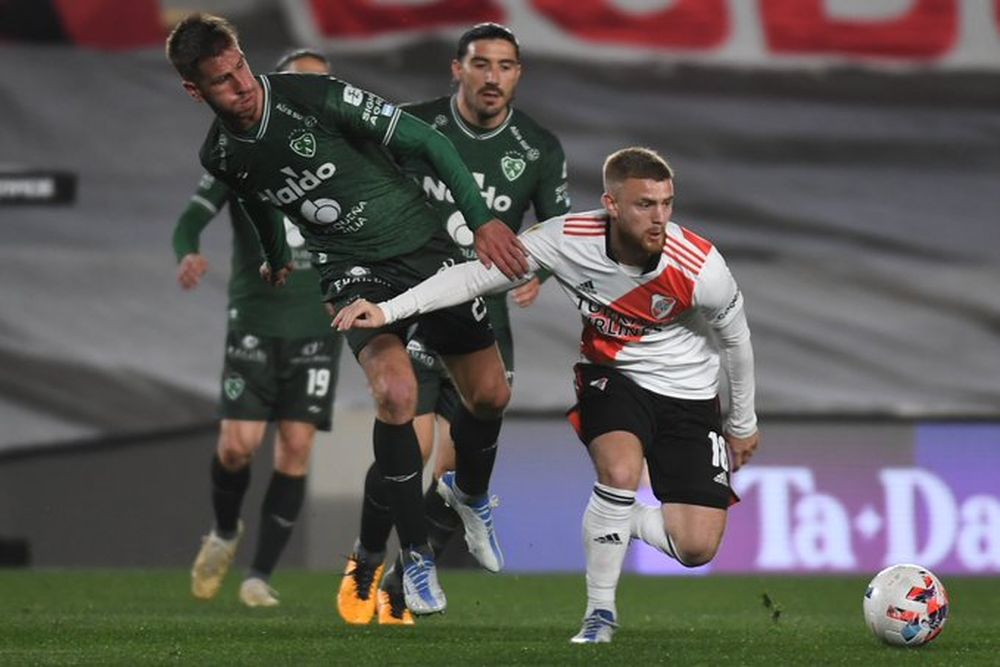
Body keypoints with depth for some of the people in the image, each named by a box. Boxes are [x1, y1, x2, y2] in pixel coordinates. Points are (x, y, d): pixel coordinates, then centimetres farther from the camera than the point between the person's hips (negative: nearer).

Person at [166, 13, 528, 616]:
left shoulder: (316, 97, -20)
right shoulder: (221, 156, -6)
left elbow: (427, 142, -18)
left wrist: (483, 219, -26)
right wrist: (277, 261, 37)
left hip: (424, 245, 0)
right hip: (352, 271, 1)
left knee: (490, 396, 3)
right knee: (396, 394, -25)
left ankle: (473, 495, 38)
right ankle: (416, 557, -10)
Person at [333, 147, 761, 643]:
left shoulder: (701, 269, -24)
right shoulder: (568, 239, -22)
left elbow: (735, 339, -4)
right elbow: (478, 274, -15)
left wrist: (743, 424, 10)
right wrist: (386, 310, -24)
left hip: (688, 396, 0)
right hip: (612, 376, 0)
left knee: (697, 549, -10)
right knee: (620, 469, -33)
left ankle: (614, 517, 24)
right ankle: (600, 612, -11)